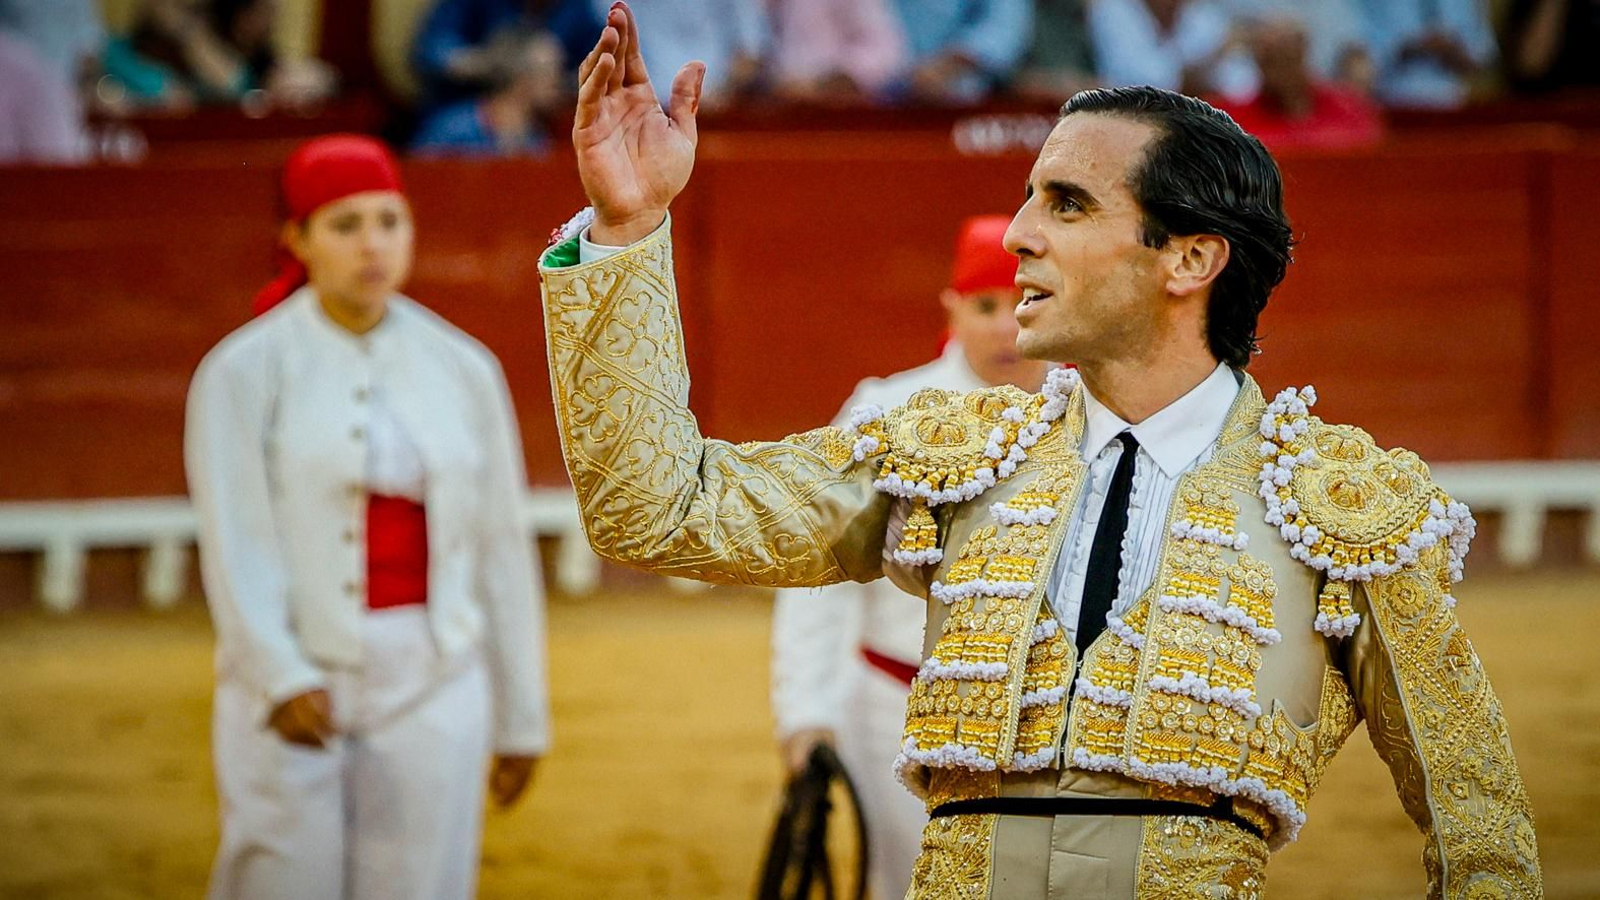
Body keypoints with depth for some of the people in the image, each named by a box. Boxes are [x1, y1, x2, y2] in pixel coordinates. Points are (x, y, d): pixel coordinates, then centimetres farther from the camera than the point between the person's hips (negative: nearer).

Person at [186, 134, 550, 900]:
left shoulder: (463, 369, 8)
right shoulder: (244, 370, -1)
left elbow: (502, 549, 11)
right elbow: (235, 542, -10)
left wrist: (521, 717, 11)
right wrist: (281, 678, -23)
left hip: (435, 691, 3)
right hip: (293, 682, -3)